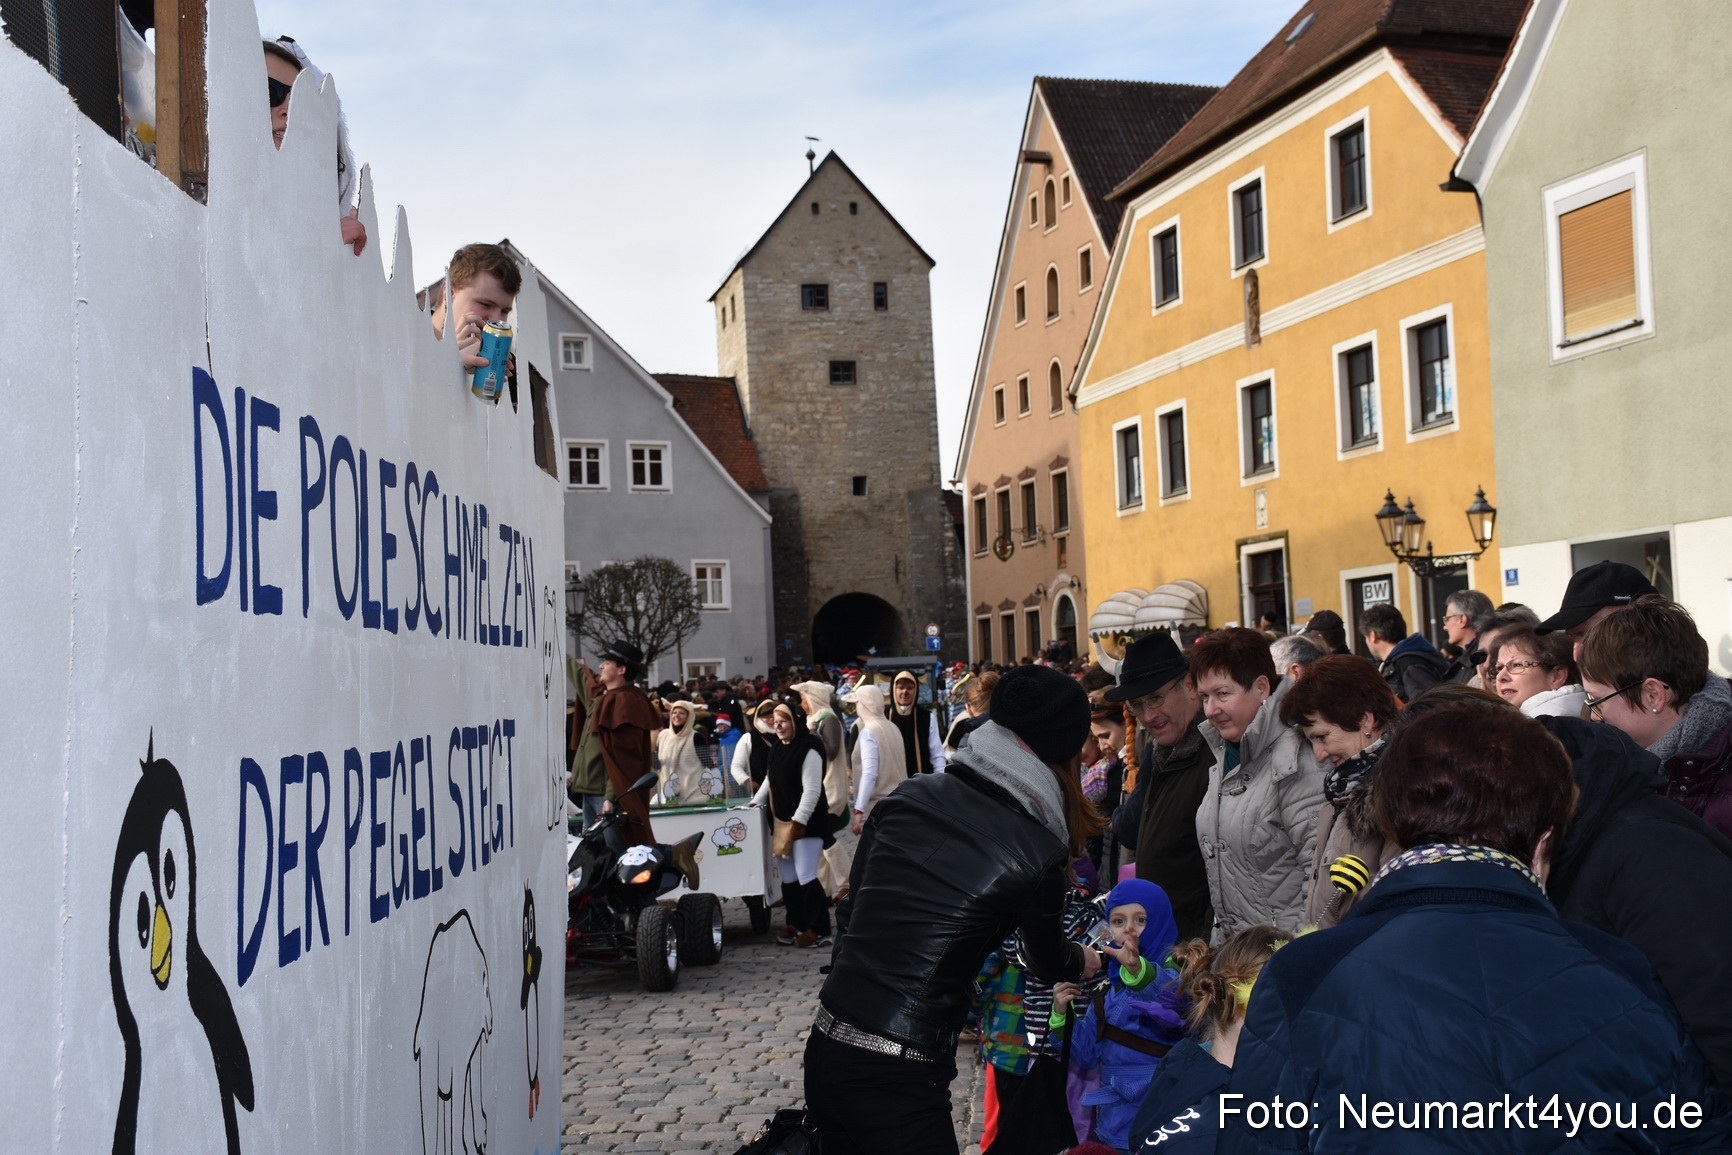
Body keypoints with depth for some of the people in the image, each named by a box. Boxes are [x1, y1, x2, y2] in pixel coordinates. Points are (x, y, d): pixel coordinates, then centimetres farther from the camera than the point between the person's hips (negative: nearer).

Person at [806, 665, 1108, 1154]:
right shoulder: (1037, 853, -10)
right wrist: (1085, 960, 33)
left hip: (826, 1049, 6)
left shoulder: (910, 796, 3)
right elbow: (1048, 962, 10)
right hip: (897, 1080, -6)